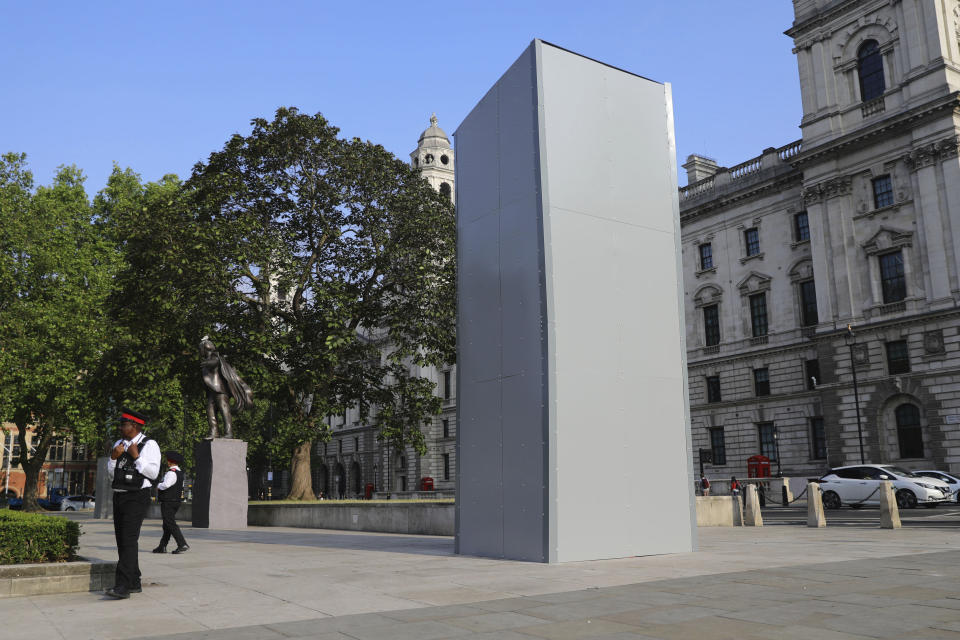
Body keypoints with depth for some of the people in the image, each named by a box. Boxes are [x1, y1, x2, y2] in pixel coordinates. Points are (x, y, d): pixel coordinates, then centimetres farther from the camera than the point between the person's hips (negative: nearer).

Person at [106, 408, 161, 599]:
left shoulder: (149, 445, -6)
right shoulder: (119, 444, 14)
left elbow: (153, 472, -13)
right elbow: (111, 474, 14)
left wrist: (136, 456, -18)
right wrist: (113, 457, -4)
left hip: (137, 498, -8)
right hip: (119, 496, 8)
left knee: (129, 540, -15)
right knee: (122, 541, 10)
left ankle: (123, 586, -18)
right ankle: (134, 583, 20)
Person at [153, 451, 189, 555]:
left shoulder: (171, 473, -16)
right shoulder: (180, 472, 15)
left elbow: (166, 485, -30)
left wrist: (158, 486, -9)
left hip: (168, 503, -10)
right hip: (176, 501, 10)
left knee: (171, 524, -10)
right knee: (167, 525, 14)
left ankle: (183, 545, -15)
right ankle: (162, 547, 18)